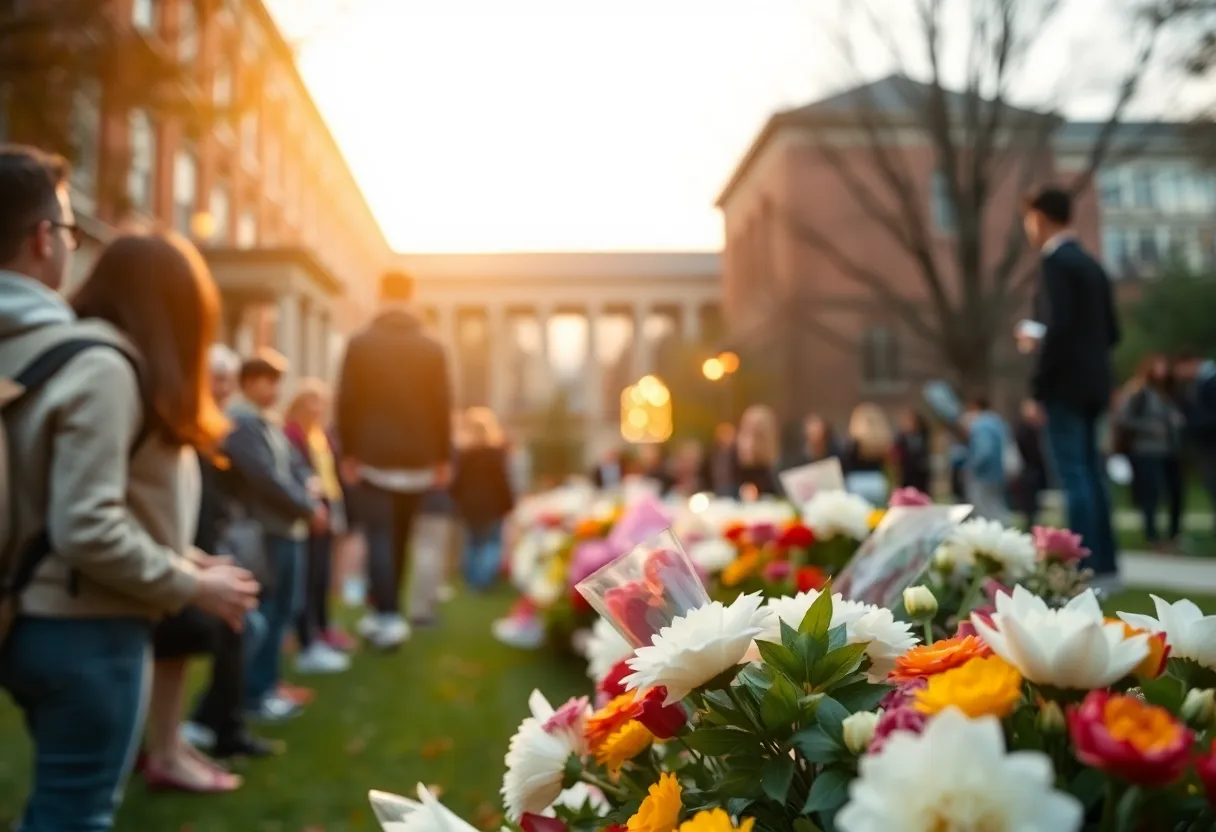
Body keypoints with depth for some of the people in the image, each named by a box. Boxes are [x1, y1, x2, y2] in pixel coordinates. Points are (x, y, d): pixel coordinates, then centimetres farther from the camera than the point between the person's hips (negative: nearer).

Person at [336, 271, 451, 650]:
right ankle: (384, 613, 25)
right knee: (399, 538, 14)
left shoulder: (360, 344, -4)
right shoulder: (432, 348, 0)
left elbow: (346, 401, -4)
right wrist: (444, 457, 8)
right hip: (417, 458, 2)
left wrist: (348, 452, 5)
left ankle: (388, 616, -10)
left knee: (379, 538, 0)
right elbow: (442, 406, 0)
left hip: (373, 456, -2)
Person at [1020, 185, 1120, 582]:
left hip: (1065, 384, -9)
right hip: (1092, 383, 9)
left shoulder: (1056, 263, -12)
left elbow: (1058, 326, -22)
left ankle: (1085, 569, -6)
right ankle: (1103, 564, 18)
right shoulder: (1091, 264, 15)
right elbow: (1111, 330, 17)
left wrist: (1037, 386, -17)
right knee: (1090, 471, 13)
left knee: (1073, 476, -7)